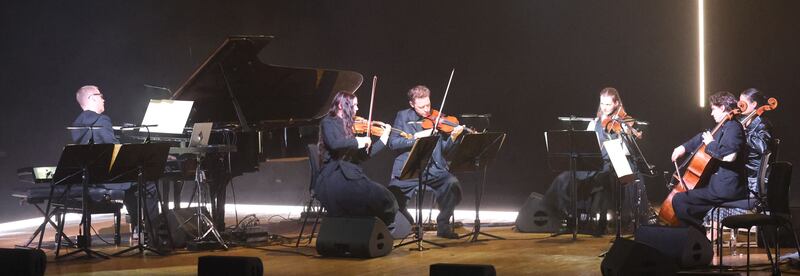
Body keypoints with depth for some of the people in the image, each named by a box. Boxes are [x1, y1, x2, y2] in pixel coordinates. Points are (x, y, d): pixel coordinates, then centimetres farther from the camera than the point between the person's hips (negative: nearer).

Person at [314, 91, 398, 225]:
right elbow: (333, 143, -21)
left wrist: (384, 136, 24)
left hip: (349, 174, 7)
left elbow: (363, 156, 22)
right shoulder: (328, 123, 2)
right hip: (333, 176, -7)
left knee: (385, 198, -17)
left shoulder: (347, 127, 22)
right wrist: (358, 141, -14)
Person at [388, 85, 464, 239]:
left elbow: (444, 149, 6)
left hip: (434, 169, 1)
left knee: (453, 184, -28)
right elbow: (393, 143, -3)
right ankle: (408, 223, 13)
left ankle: (443, 225, -8)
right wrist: (417, 136, -14)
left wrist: (453, 137, -14)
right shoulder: (403, 116, 7)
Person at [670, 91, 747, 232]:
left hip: (726, 188, -11)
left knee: (679, 200, -16)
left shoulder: (733, 127, -15)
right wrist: (684, 147, 20)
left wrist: (710, 144, -17)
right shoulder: (725, 127, 16)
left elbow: (729, 155, -33)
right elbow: (704, 137, 33)